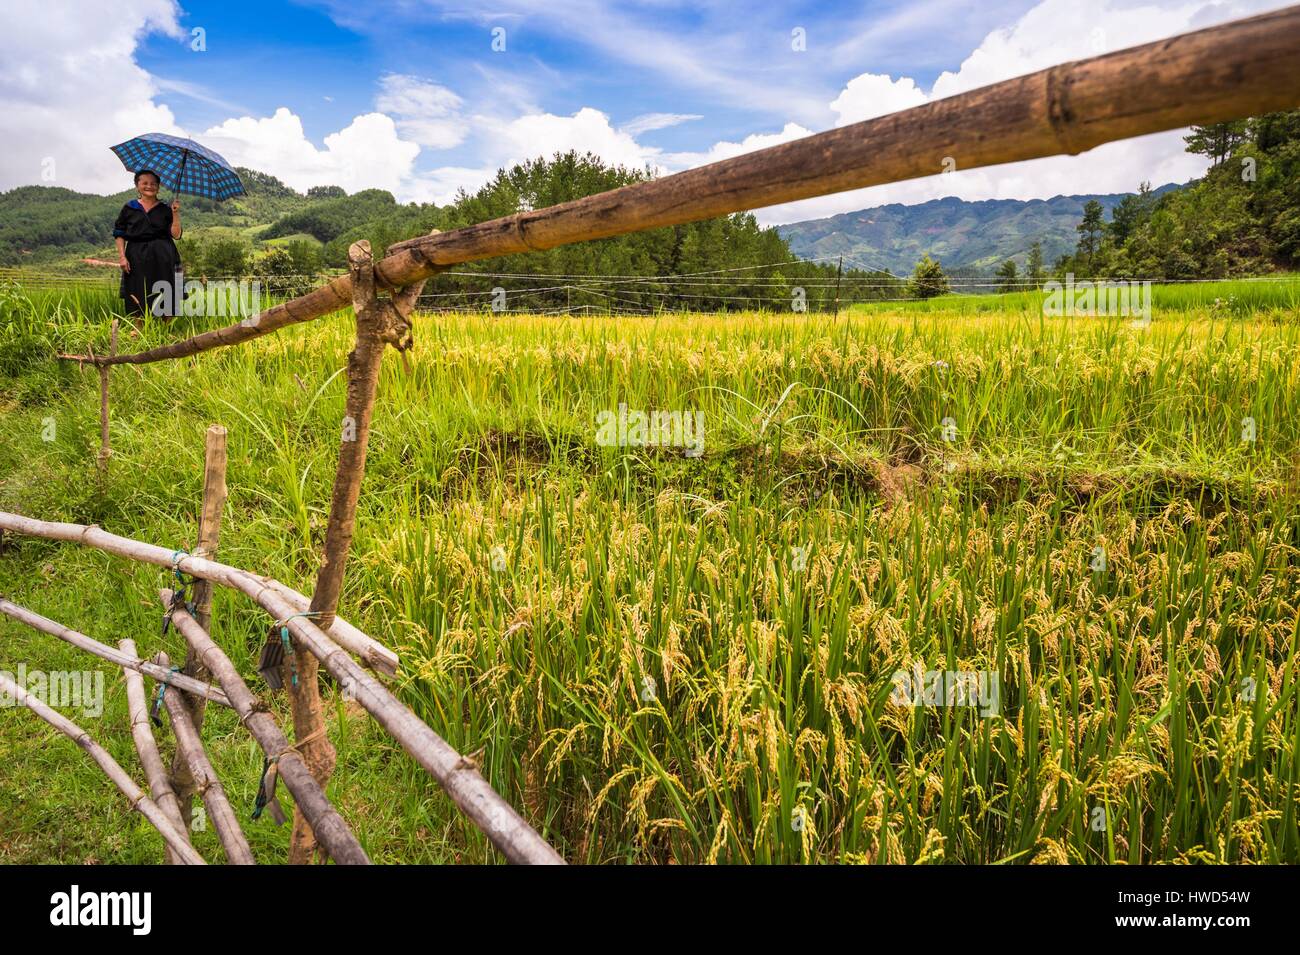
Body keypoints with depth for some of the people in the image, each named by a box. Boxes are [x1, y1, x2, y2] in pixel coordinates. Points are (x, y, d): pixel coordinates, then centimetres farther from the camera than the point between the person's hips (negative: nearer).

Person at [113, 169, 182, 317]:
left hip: (162, 259, -1)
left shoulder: (165, 209, 7)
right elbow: (119, 234, 8)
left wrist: (175, 213, -12)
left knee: (162, 299, -4)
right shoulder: (129, 208, 9)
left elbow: (176, 234, -1)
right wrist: (121, 256, -4)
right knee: (137, 301, 0)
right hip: (136, 258, 1)